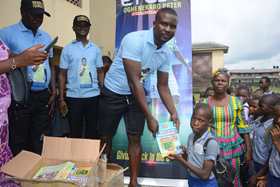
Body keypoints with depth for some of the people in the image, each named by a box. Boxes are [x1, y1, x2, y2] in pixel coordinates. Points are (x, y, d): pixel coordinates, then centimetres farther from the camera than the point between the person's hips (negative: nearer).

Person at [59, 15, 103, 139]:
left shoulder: (96, 49, 8)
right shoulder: (67, 49, 2)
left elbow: (100, 72, 10)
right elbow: (62, 75, 3)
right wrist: (61, 98, -1)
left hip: (93, 95, 2)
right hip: (73, 96, -1)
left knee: (92, 130, 11)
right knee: (75, 131, 9)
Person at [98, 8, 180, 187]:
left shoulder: (166, 53, -7)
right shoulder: (134, 40, -27)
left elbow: (163, 86, 2)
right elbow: (134, 80, -29)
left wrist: (173, 113, -11)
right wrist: (150, 117, -28)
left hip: (136, 95, 5)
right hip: (113, 93, -4)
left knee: (135, 138, 4)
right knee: (106, 138, 8)